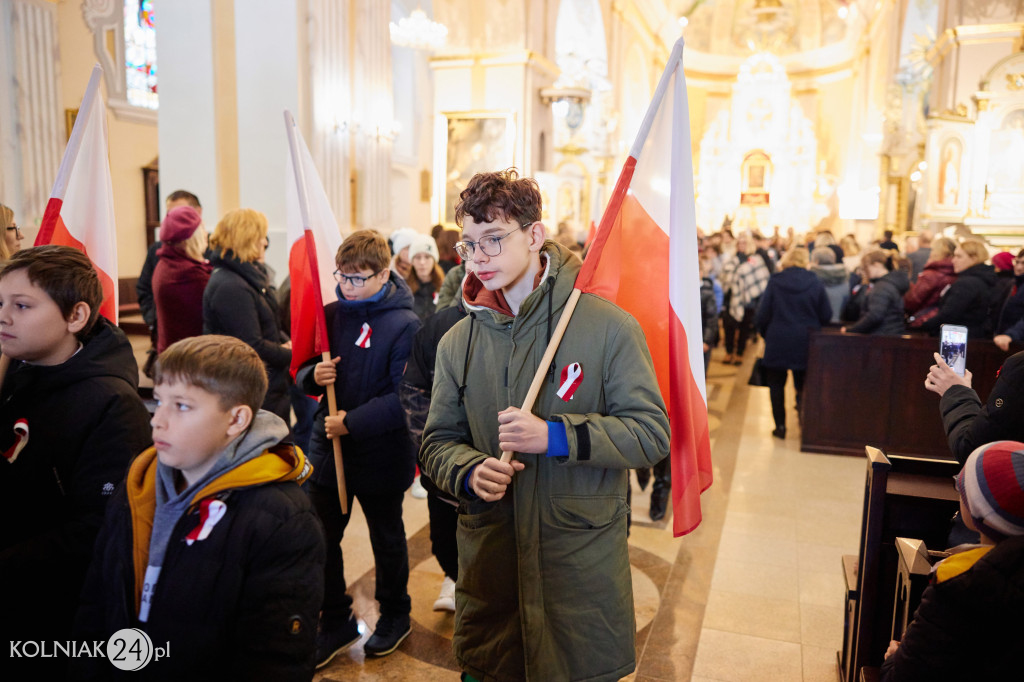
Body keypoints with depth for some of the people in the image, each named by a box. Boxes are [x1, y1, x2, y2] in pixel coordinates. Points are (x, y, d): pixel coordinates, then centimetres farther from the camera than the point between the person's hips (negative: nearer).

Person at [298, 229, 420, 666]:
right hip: (328, 448, 5)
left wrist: (353, 421, -23)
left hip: (380, 453, -4)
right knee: (320, 538, 11)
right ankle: (336, 622, 32)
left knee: (386, 538, 16)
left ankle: (395, 614, 40)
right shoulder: (330, 314, 1)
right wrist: (313, 376, -12)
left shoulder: (404, 325, -16)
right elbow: (303, 371, 10)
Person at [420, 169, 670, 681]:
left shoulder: (608, 326, -9)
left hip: (583, 563, -3)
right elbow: (437, 442, 9)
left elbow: (651, 433, -10)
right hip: (488, 560, 3)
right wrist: (469, 471, -13)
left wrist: (556, 435, -22)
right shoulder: (458, 341, 4)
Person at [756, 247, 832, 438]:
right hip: (805, 342, 1)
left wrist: (766, 334, 10)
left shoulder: (775, 282, -7)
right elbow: (826, 315, -1)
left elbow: (763, 314, -6)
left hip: (777, 341, -1)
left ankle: (780, 426, 11)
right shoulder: (815, 283, -4)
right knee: (803, 383, 15)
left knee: (776, 384, 10)